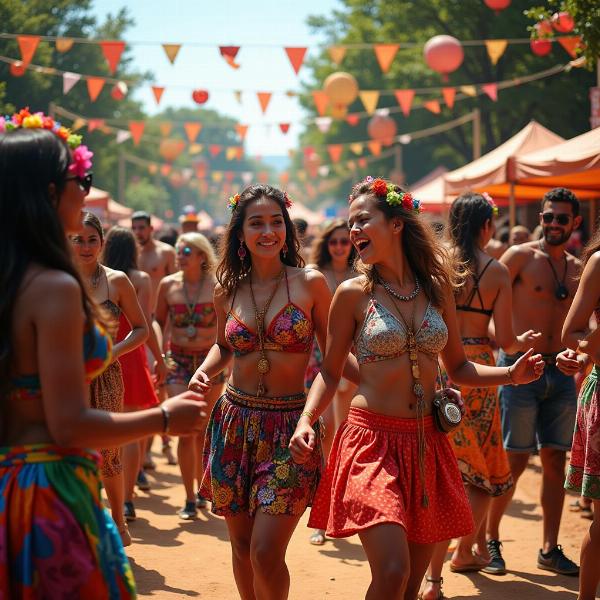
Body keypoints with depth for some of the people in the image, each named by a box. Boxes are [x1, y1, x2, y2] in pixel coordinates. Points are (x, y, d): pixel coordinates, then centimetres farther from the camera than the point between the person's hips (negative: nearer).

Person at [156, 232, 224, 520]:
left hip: (210, 361, -1)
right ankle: (190, 499, 0)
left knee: (204, 432, 9)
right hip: (178, 361, 1)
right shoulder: (168, 285, 0)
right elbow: (158, 322, 10)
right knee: (186, 431, -7)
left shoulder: (216, 286, -6)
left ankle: (202, 489, 28)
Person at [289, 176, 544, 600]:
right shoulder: (354, 294, -2)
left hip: (427, 444, 4)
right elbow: (330, 373, 3)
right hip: (372, 441, -4)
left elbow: (458, 367, 14)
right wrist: (306, 421, -13)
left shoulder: (437, 288, 7)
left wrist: (511, 375, -2)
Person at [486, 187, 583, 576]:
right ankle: (490, 539, 14)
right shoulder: (521, 256, -5)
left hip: (560, 374, 5)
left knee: (555, 461, 7)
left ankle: (550, 550, 16)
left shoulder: (577, 268, 11)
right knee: (514, 462, -3)